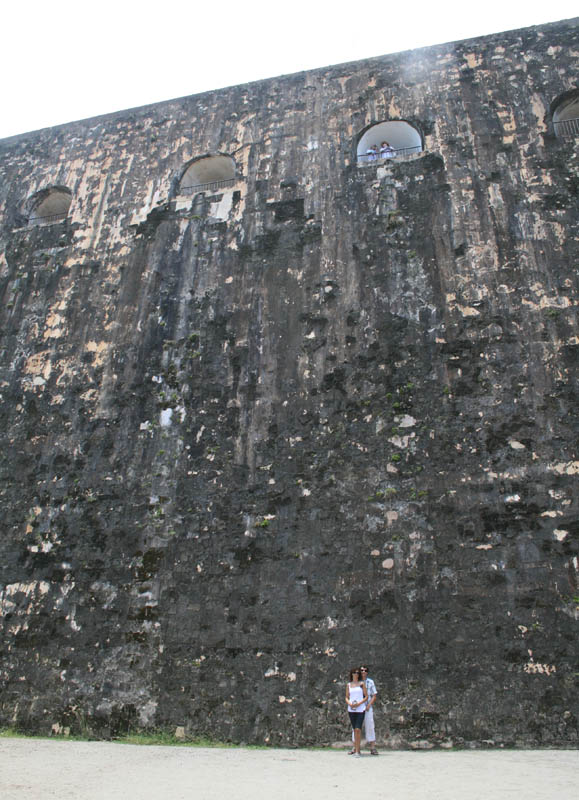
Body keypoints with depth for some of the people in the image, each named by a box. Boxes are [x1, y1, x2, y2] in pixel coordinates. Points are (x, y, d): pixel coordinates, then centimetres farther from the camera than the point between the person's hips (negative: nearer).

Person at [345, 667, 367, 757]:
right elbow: (347, 697, 12)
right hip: (351, 709, 3)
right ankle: (356, 748, 19)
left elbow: (366, 696, 2)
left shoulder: (362, 683, 3)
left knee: (358, 729, -12)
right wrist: (349, 703, -10)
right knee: (354, 729, 8)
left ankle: (357, 751, -9)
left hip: (360, 709, -3)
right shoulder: (348, 685, 10)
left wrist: (359, 703, -12)